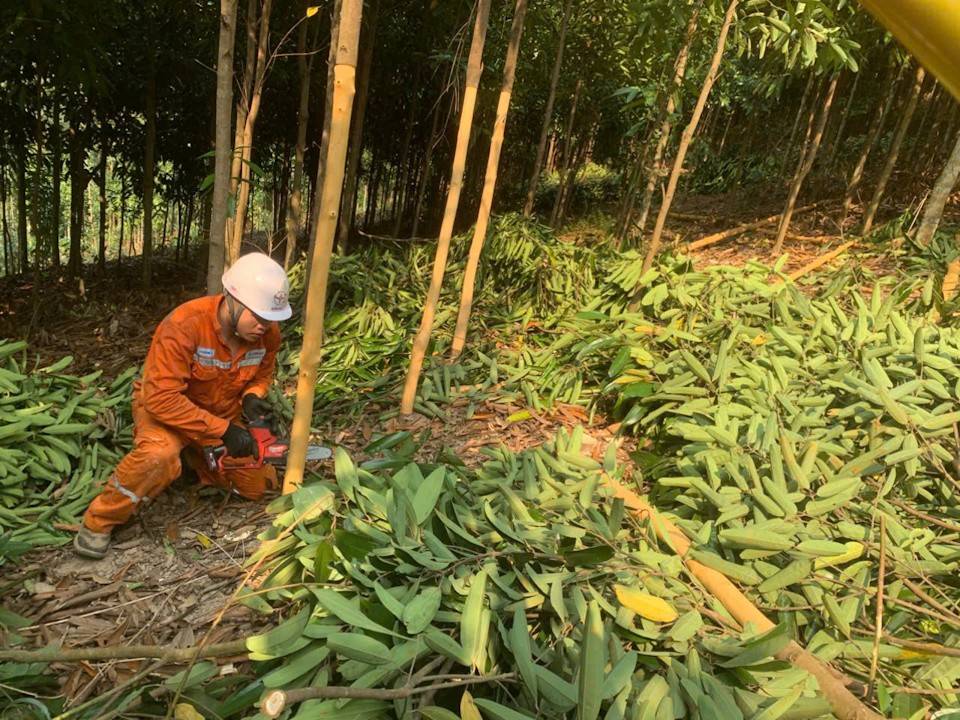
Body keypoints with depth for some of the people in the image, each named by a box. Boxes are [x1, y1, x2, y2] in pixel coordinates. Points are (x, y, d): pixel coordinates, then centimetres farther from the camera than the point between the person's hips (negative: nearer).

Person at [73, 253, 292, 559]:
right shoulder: (184, 325, -34)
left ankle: (196, 457, 29)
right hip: (165, 407, -5)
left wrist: (252, 397, -19)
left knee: (259, 486, 6)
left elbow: (263, 374, 4)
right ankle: (99, 522, -12)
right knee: (158, 456, -39)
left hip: (223, 416, 6)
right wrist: (223, 430, -35)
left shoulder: (268, 333, -17)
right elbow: (161, 398, -34)